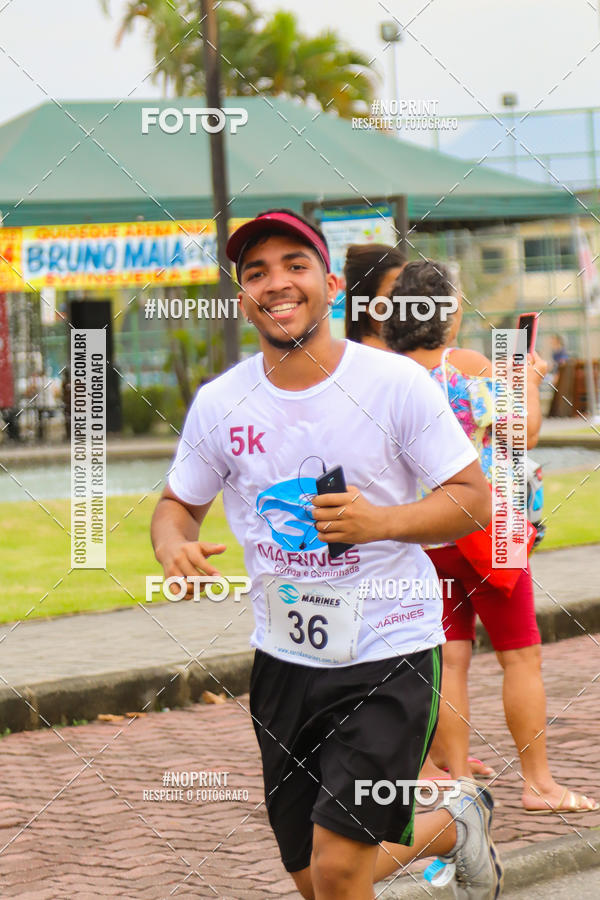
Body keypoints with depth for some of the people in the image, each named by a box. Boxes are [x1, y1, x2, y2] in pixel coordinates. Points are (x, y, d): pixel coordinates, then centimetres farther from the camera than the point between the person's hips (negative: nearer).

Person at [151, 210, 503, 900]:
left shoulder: (396, 383, -9)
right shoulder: (219, 403, 0)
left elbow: (474, 499, -6)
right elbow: (177, 504, 12)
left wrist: (380, 521, -23)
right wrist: (174, 548, -12)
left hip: (390, 651, -4)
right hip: (283, 656, 5)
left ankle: (453, 823, 21)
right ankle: (452, 825, 40)